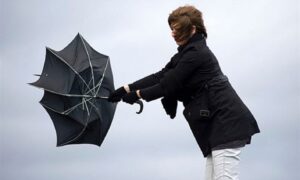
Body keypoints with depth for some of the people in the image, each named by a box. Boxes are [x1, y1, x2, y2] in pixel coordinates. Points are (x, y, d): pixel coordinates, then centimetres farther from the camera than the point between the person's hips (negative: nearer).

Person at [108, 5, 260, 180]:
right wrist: (127, 89, 8)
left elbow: (169, 85, -11)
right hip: (218, 122, 11)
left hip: (226, 120, -11)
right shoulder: (188, 52, 19)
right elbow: (161, 76, 15)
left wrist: (138, 94, 0)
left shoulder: (196, 53, -12)